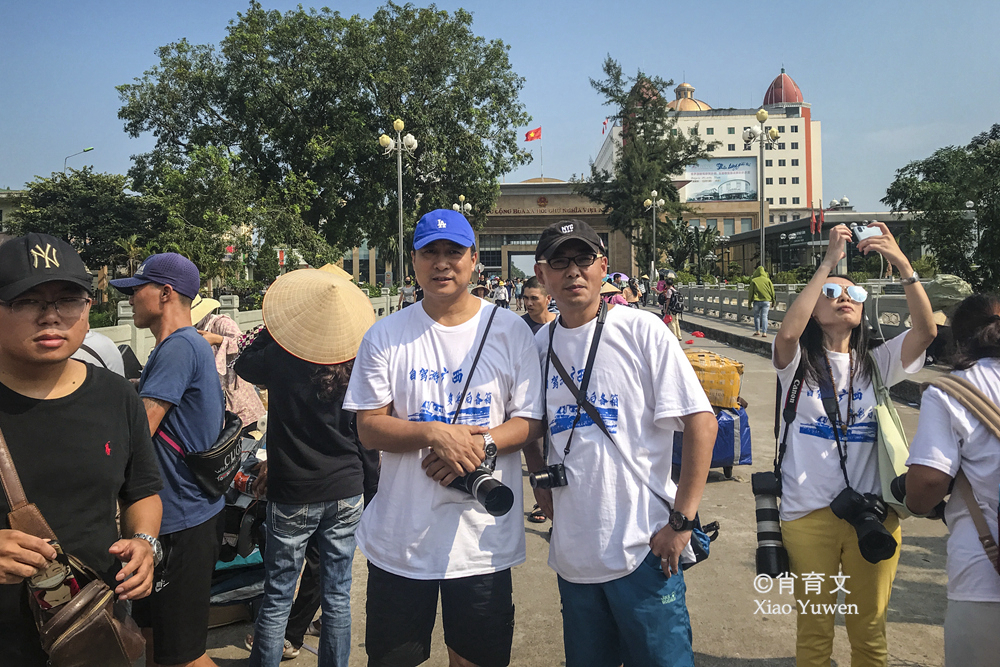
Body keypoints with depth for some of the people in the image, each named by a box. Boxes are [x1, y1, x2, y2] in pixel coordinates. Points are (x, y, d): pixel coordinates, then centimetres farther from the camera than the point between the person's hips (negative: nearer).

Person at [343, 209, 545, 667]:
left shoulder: (510, 330, 1)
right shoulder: (385, 336, 1)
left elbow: (531, 421, 0)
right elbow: (369, 428, -2)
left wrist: (480, 446, -18)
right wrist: (434, 433, -19)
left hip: (484, 535, 0)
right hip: (400, 537, 1)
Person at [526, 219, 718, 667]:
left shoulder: (641, 331, -7)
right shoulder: (537, 346, 6)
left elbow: (701, 421, -10)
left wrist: (680, 522, -14)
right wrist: (540, 481, 5)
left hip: (643, 547, -4)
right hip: (572, 552, 5)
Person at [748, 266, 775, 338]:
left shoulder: (753, 281, 0)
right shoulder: (768, 280, 4)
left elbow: (751, 292, 0)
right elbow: (772, 291, 7)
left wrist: (750, 302, 5)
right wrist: (772, 301, 15)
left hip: (757, 301, -1)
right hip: (766, 300, 1)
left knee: (756, 316, 14)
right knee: (764, 316, 0)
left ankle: (757, 331, 15)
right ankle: (764, 332, -7)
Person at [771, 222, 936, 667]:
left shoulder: (876, 363, 7)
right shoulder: (799, 363, -1)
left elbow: (926, 331, -10)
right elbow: (787, 333, -23)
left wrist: (903, 264, -21)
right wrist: (828, 263, -22)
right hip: (809, 513, -2)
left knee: (869, 630, 15)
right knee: (814, 629, 11)